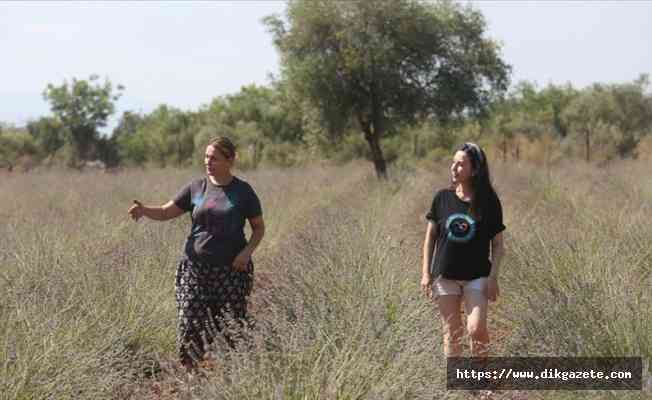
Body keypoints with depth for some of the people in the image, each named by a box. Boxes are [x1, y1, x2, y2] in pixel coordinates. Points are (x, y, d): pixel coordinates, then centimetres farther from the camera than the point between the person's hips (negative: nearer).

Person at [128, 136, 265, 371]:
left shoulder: (243, 192, 1)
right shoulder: (196, 188, 6)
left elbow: (259, 228, 8)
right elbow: (166, 212, 7)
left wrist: (247, 251, -9)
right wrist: (144, 210, -13)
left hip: (232, 269, -2)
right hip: (196, 266, 2)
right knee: (189, 323, -7)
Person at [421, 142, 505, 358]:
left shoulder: (489, 201, -4)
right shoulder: (443, 198, 1)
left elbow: (498, 245, 1)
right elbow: (430, 237, 8)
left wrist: (493, 277, -7)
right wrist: (426, 273, 3)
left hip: (477, 277, -2)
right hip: (445, 276, 2)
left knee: (476, 328, -15)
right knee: (451, 333, 5)